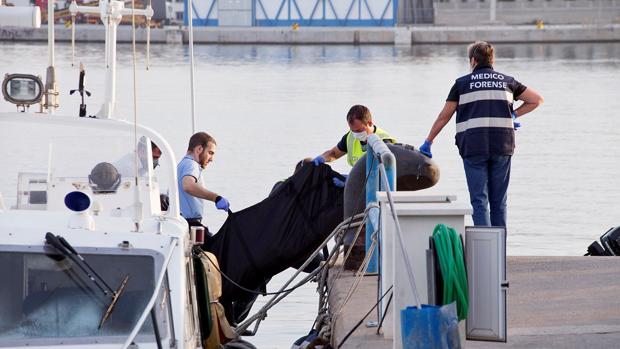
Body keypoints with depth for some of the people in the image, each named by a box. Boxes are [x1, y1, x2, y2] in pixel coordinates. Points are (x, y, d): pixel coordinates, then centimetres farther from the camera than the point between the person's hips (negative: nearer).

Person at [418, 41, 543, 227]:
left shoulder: (463, 83, 8)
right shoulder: (507, 81, 14)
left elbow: (444, 116, 9)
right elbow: (537, 100, 18)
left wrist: (428, 142, 17)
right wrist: (514, 114, 18)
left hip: (473, 147, -2)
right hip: (501, 147, 2)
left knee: (479, 200, -3)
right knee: (499, 201, 10)